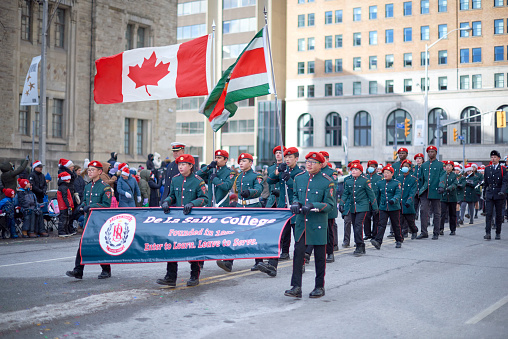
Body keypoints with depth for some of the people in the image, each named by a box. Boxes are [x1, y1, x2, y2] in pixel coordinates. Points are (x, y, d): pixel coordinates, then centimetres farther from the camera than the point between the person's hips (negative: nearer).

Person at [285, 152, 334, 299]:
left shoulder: (328, 182, -7)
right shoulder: (299, 178, 6)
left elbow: (330, 205, -8)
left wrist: (313, 206, -23)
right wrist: (295, 203, -4)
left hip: (318, 224, -3)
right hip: (301, 222, 3)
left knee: (319, 256, 7)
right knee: (298, 253, -3)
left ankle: (319, 287, 20)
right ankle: (296, 287, 1)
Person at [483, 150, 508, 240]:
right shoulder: (487, 169, 8)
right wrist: (485, 192, 15)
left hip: (499, 195, -2)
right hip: (489, 195, 2)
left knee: (499, 215, 6)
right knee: (489, 214, -8)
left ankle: (498, 233, 15)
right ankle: (488, 233, -12)